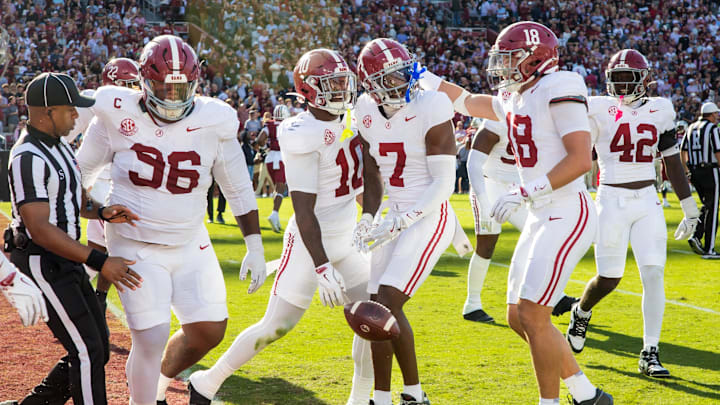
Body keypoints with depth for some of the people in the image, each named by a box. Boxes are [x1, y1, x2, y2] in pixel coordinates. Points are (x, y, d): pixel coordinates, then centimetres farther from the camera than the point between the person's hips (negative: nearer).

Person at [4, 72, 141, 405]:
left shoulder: (58, 144, 11)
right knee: (88, 353, -8)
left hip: (66, 262, 10)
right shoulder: (29, 158, -21)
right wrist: (99, 262, -30)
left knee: (97, 352, 12)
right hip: (42, 264, -10)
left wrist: (102, 212, -1)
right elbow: (40, 228, -27)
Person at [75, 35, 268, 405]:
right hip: (136, 246, -3)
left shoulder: (212, 122, -7)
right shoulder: (118, 115, -11)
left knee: (209, 330, 3)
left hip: (190, 245, 3)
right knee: (151, 340, -12)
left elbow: (238, 189, 4)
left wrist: (255, 247, 4)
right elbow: (82, 171, 5)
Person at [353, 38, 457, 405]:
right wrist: (367, 219, -2)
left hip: (429, 219, -8)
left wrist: (400, 223, -22)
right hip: (398, 218, 8)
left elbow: (443, 184, -17)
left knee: (384, 305, -16)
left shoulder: (430, 110, -16)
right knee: (385, 309, 11)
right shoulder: (368, 112, 3)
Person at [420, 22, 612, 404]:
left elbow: (580, 160, -20)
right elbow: (466, 101, 32)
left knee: (532, 315, -12)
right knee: (519, 318, 10)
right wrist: (419, 76, 28)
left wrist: (524, 194, -21)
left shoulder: (558, 90, -14)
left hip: (567, 215, -10)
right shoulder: (514, 99, 13)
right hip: (541, 218, 10)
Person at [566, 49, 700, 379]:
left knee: (653, 275, -6)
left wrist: (690, 210, 13)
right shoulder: (599, 110, -4)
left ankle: (650, 354, 1)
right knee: (608, 278, 0)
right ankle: (581, 312, 33)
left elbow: (673, 163, 11)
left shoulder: (659, 110, 6)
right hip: (612, 200, -3)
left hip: (648, 202, 3)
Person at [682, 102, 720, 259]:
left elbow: (683, 151, 13)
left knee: (706, 206, 19)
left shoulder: (691, 128, 11)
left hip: (694, 172, 7)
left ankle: (696, 236, 0)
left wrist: (687, 172, 19)